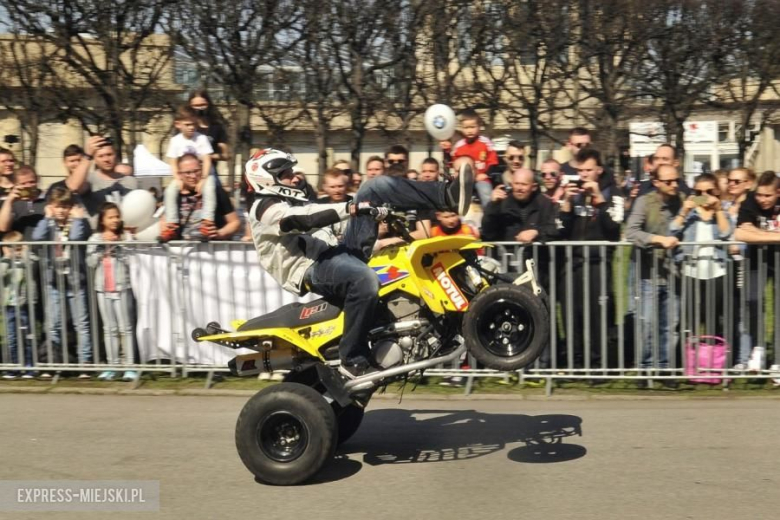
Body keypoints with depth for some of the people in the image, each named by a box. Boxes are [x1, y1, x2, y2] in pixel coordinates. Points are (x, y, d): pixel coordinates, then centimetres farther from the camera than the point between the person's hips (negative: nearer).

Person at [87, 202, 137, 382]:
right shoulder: (95, 238, 6)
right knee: (109, 329, 9)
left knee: (125, 328, 0)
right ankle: (112, 366, 15)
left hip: (122, 287, -3)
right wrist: (103, 246, -9)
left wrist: (116, 246, -15)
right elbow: (90, 262, -2)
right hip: (103, 288, 3)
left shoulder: (126, 237, -2)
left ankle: (129, 366, 2)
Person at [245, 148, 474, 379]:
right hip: (313, 268, -9)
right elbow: (305, 219, -22)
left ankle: (448, 196, -17)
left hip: (337, 251, 9)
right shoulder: (265, 208, -2)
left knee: (375, 187, -1)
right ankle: (353, 361, -28)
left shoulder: (293, 203, 29)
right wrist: (351, 208, -32)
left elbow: (331, 226, 28)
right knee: (365, 279, -42)